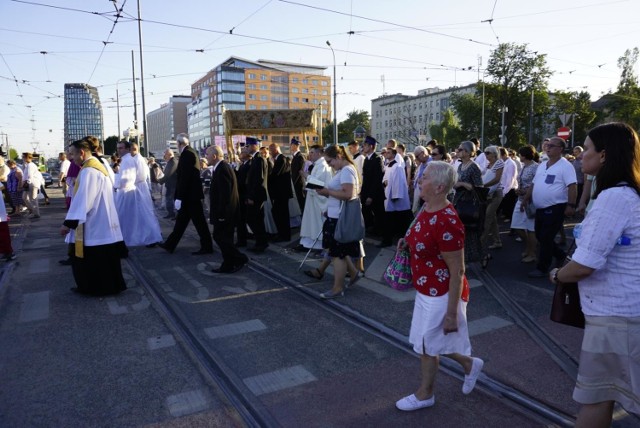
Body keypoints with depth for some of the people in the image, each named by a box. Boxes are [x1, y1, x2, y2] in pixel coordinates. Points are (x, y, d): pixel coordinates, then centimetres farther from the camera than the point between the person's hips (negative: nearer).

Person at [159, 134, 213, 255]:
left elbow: (184, 177, -22)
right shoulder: (190, 152, 13)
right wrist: (179, 196, 17)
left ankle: (207, 247, 7)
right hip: (190, 194, 10)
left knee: (199, 221, -2)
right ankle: (170, 244, 22)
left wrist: (179, 197, -20)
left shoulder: (186, 154, -16)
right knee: (181, 219, 14)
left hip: (190, 194, -10)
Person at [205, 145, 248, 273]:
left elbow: (225, 193, -24)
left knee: (219, 236, -5)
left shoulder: (222, 169, -19)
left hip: (224, 211, -10)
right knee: (225, 237, 13)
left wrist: (221, 213, -22)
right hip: (224, 211, 10)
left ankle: (240, 259, 2)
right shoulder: (222, 167, 14)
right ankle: (228, 265, 20)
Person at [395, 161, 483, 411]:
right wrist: (409, 242, 0)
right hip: (427, 290, 9)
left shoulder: (446, 222, -29)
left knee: (427, 345, 11)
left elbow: (457, 272, -24)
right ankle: (469, 364, 44)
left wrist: (451, 313, -20)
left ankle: (425, 395, 35)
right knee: (427, 342, 23)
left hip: (441, 295, -9)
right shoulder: (427, 209, 0)